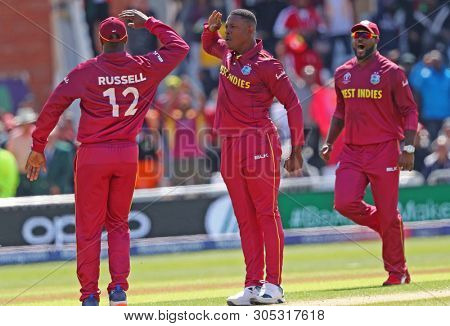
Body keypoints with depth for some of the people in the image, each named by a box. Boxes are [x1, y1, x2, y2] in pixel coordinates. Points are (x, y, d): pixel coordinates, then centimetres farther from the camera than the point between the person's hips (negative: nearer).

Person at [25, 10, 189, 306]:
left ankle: (90, 295, 3)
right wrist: (148, 23, 20)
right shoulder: (145, 68, -1)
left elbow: (54, 106, -7)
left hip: (92, 156, -2)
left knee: (89, 228, 4)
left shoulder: (86, 71, -6)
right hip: (128, 154, 2)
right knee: (119, 224, 16)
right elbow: (179, 47, 15)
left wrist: (38, 147, 0)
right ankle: (119, 287, 4)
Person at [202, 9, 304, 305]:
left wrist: (296, 150, -11)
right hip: (230, 145, 7)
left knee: (266, 214, -6)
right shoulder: (228, 53, 13)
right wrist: (210, 28, 14)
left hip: (258, 142, -7)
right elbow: (209, 45, 38)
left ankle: (273, 285, -6)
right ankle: (253, 286, 5)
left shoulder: (265, 64, -9)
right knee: (245, 220, 6)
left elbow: (292, 104, -8)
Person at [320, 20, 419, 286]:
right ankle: (386, 227, 16)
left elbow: (410, 111, -5)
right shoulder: (343, 73, 12)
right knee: (345, 203, -12)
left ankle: (398, 272, 10)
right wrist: (329, 142, 13)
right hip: (352, 152, 5)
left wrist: (408, 148, -14)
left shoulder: (391, 72, -4)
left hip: (384, 151, -5)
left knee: (388, 213, -3)